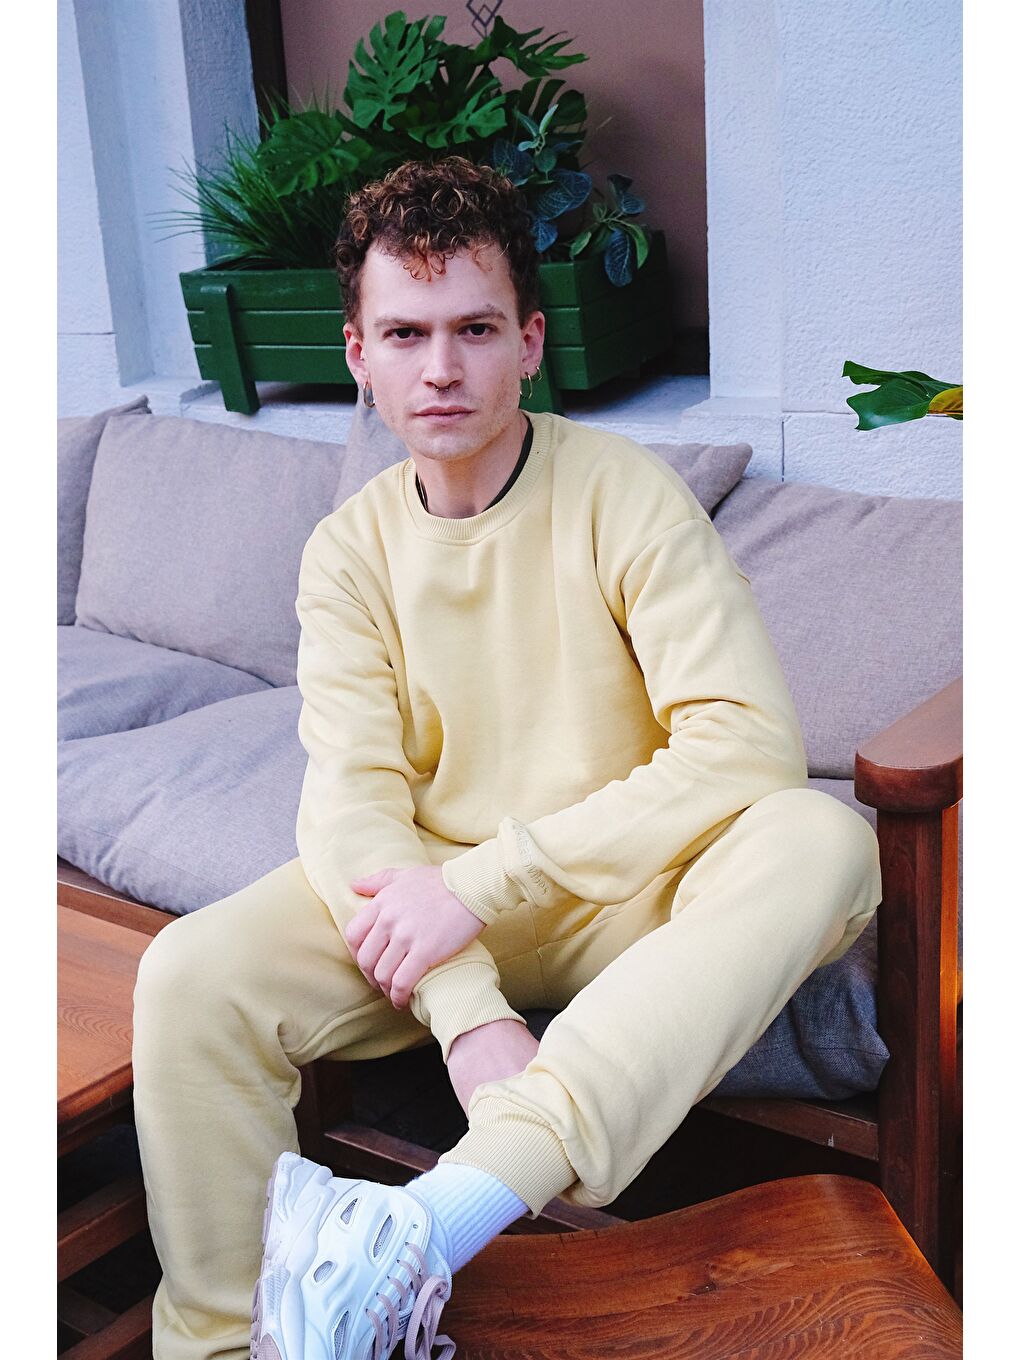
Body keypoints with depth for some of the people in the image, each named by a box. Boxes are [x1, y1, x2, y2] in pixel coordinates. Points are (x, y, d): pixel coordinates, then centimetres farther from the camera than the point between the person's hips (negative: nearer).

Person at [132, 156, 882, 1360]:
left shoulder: (625, 494, -9)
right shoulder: (351, 550, -1)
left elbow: (746, 746, -20)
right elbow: (350, 800, -12)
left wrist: (484, 877, -25)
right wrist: (469, 1017, -30)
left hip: (626, 897, -1)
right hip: (436, 900, 2)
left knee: (822, 841, -33)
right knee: (190, 977, -23)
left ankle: (433, 1222, -43)